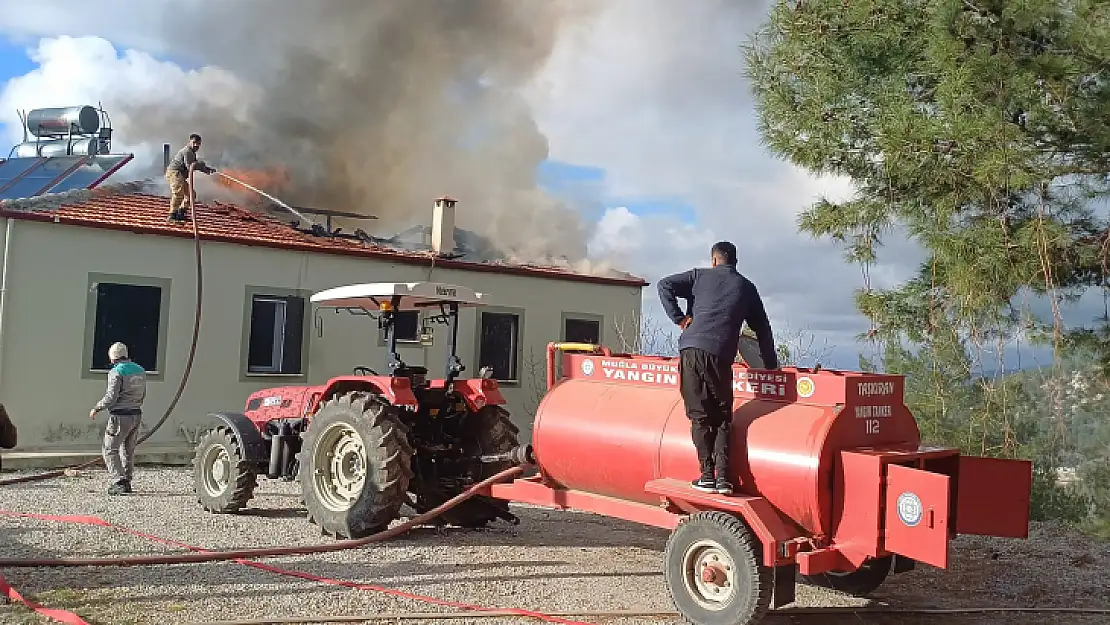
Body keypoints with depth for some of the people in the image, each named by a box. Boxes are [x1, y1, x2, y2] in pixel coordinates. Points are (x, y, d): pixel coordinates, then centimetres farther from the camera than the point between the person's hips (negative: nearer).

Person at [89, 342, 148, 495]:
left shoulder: (116, 372, -13)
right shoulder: (140, 371, 10)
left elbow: (111, 397, -17)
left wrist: (96, 409, -4)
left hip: (120, 416, -7)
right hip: (136, 415, 7)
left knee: (110, 450, 0)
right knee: (128, 451, 17)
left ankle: (119, 482, -10)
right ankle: (127, 482, 21)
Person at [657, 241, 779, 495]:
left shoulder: (700, 276, 17)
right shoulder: (745, 286, 20)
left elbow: (665, 285, 5)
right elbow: (762, 328, 23)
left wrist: (679, 318, 7)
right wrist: (771, 365, 29)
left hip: (691, 350, 0)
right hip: (720, 355, 1)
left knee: (699, 415, 4)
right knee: (722, 417, 9)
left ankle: (707, 476, 0)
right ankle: (723, 477, -2)